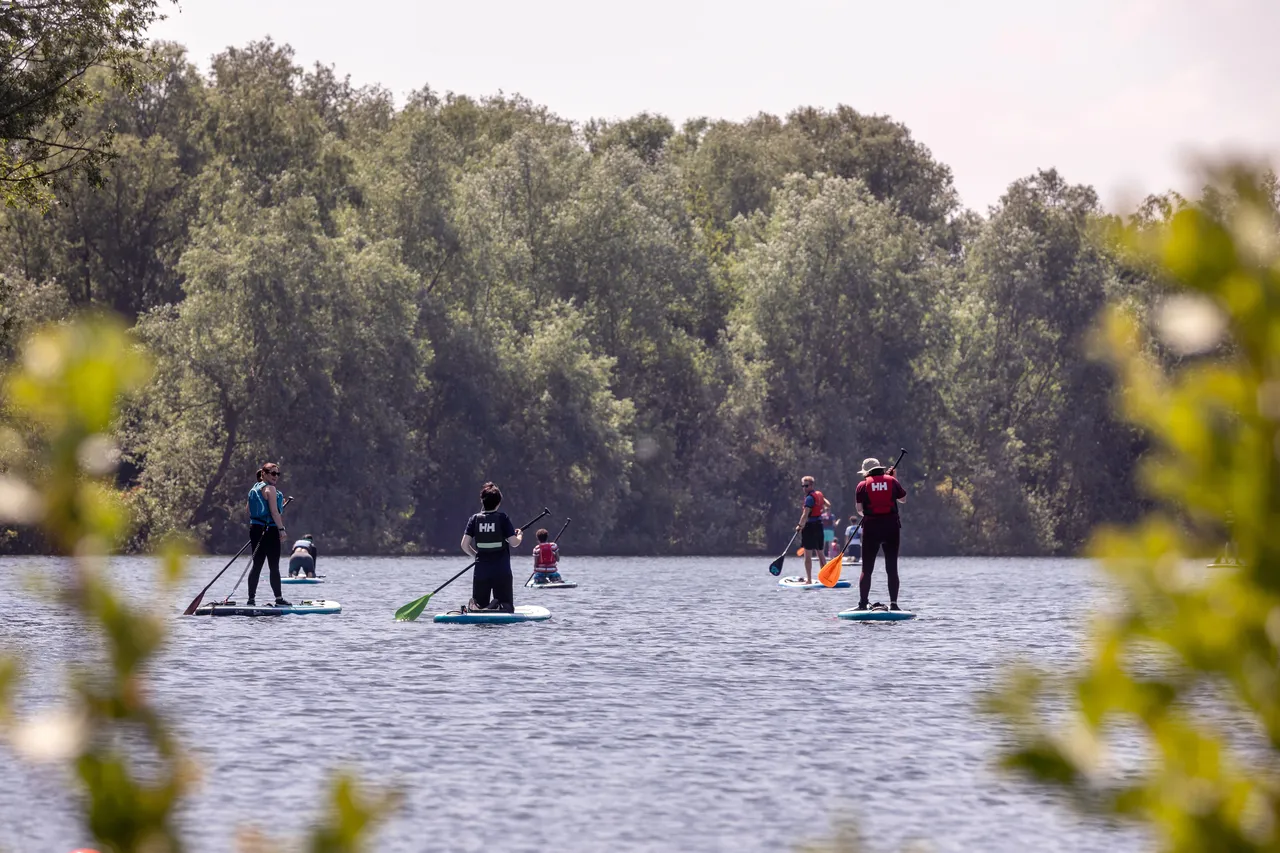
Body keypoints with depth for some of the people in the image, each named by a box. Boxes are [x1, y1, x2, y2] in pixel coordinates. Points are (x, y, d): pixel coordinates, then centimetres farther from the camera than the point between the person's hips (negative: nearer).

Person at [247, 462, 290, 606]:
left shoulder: (254, 489, 15)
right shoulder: (270, 489, -11)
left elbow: (249, 511, 20)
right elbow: (274, 511, -17)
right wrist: (282, 529, -18)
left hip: (255, 529, 9)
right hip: (269, 529, -9)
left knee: (257, 565, 10)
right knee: (274, 566, -5)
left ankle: (251, 599, 8)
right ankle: (279, 599, -5)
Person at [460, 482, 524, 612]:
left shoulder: (475, 519, 1)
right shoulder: (502, 518, -6)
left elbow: (464, 545, -3)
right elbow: (514, 543, -8)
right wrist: (520, 536, 15)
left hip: (481, 571, 2)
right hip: (502, 572, -2)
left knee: (480, 604, 15)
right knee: (507, 609, 5)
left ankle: (472, 607, -18)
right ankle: (496, 607, -27)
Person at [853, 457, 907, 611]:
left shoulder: (863, 485, -1)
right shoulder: (892, 481, 3)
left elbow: (859, 509, -2)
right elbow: (903, 499, 15)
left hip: (871, 528, -1)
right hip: (892, 526, 1)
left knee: (867, 569, 3)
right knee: (892, 569, 6)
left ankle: (863, 604, -1)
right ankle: (893, 603, 1)